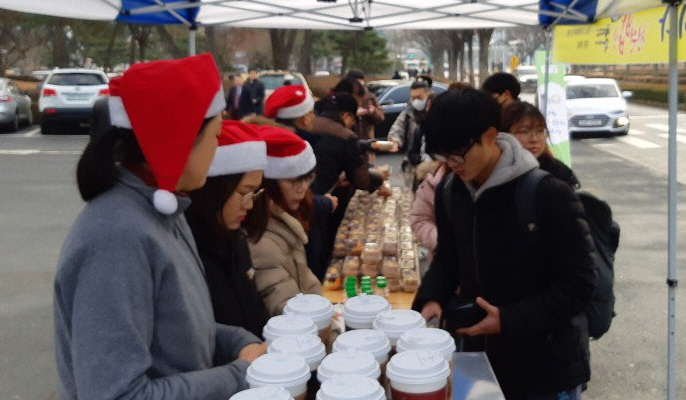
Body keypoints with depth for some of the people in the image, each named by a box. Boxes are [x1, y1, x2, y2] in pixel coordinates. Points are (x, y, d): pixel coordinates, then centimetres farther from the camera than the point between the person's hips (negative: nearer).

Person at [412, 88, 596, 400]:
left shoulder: (548, 195, -20)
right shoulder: (449, 192, -1)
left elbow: (578, 283, -16)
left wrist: (509, 321, -23)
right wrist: (432, 299, -8)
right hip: (480, 356, 5)